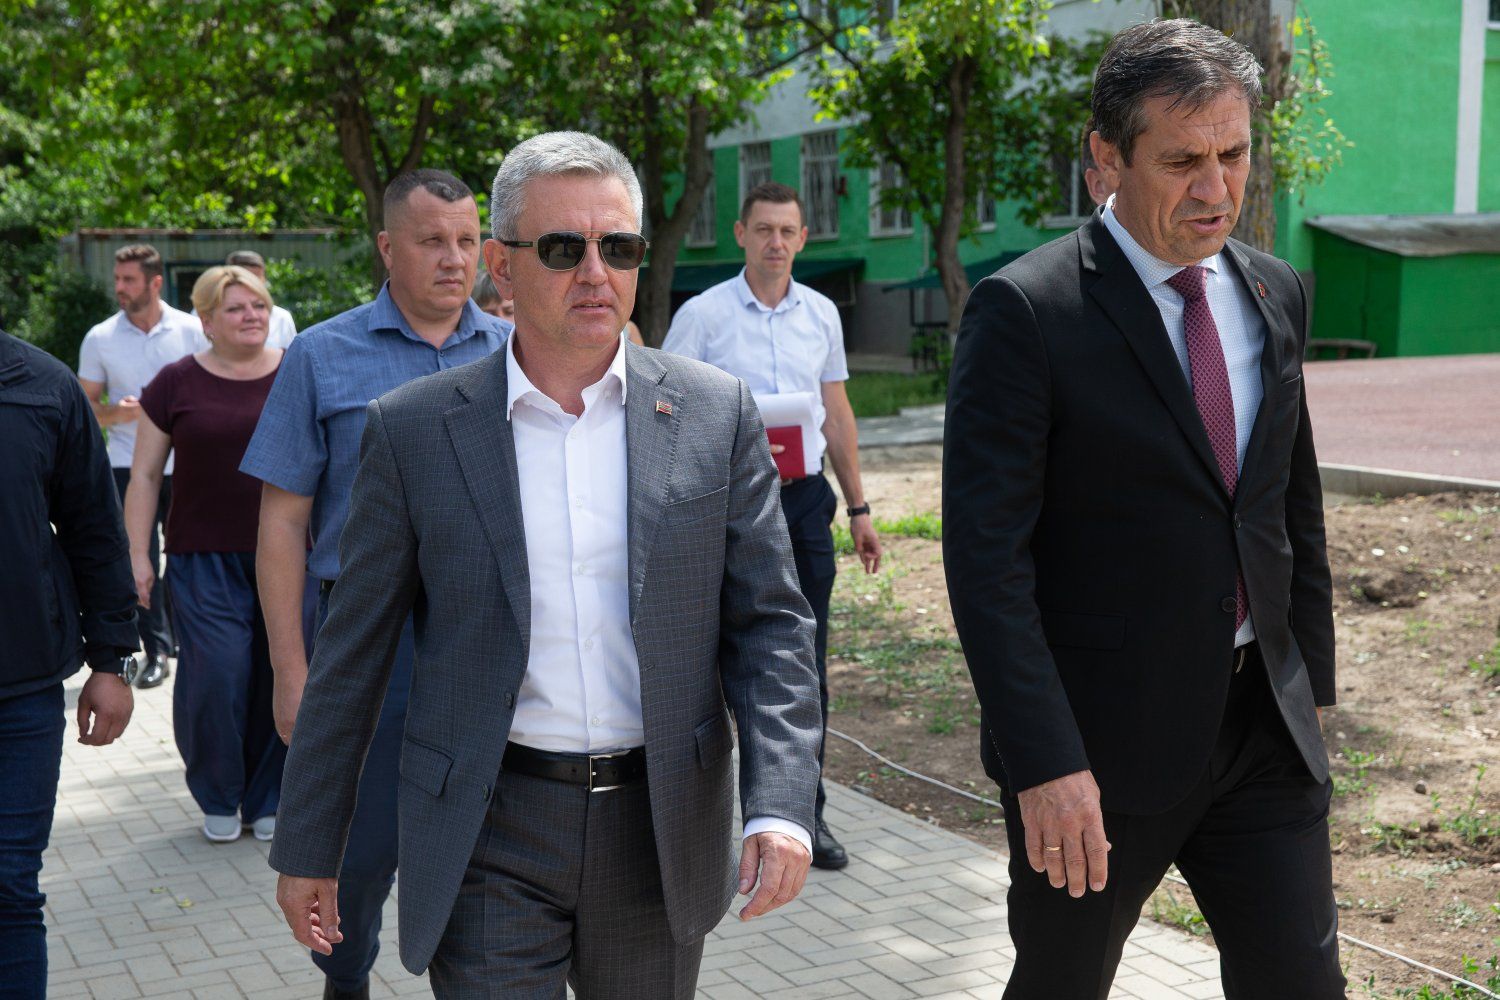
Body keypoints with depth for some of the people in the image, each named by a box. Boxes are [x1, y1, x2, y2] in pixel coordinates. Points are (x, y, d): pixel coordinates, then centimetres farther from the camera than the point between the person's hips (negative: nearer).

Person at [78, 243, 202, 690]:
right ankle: (157, 651, 6)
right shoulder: (100, 339, 0)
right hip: (129, 466, 0)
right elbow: (86, 406, 6)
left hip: (185, 464, 0)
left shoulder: (191, 331, -1)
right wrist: (116, 413, -16)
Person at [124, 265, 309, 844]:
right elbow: (144, 475, 6)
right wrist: (137, 556, 0)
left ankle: (268, 798, 19)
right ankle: (219, 799, 14)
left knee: (281, 676, 1)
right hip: (206, 558, -1)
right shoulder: (177, 383, 3)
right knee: (215, 675, -8)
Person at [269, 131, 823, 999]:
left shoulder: (717, 416, -1)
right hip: (490, 841, -1)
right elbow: (353, 656, 2)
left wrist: (781, 807, -12)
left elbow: (768, 624, 0)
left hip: (661, 831, 2)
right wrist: (308, 849, 5)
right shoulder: (414, 430, -3)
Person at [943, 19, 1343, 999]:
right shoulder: (1026, 311, -14)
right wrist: (1044, 763, -21)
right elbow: (986, 557, -18)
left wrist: (1310, 683, 14)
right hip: (1101, 736, -5)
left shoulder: (1276, 295, 6)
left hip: (1263, 729, 5)